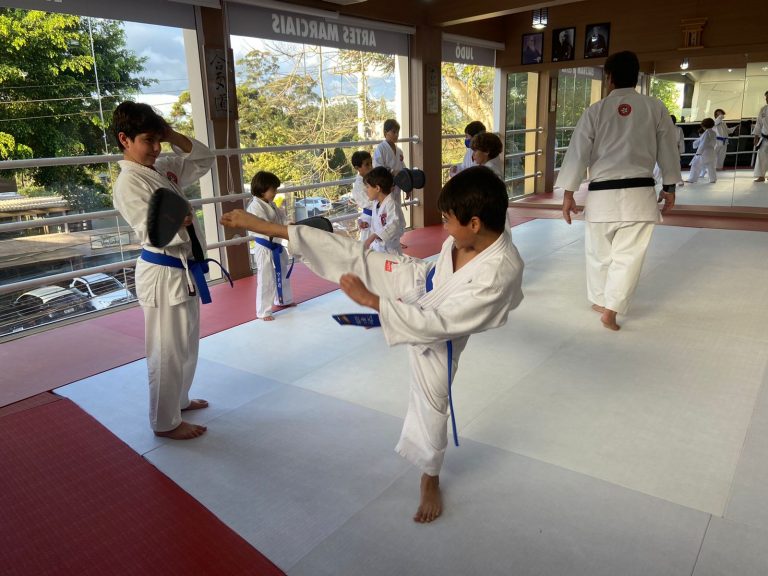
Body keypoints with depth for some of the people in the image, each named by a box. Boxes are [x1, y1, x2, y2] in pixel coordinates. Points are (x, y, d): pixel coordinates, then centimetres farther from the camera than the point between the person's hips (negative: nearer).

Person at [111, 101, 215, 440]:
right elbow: (151, 231, -23)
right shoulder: (129, 182, -15)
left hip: (184, 269, 9)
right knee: (168, 352, 1)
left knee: (187, 345, 21)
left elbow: (205, 159, 14)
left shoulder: (164, 169, 10)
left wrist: (173, 136, 1)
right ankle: (165, 421, 17)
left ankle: (178, 399, 40)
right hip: (162, 274, -9)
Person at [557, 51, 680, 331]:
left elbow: (578, 153, -2)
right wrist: (669, 187, 19)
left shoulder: (595, 111, -2)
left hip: (602, 194, 0)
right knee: (628, 255, 6)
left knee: (599, 252, 18)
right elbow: (668, 150, 8)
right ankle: (610, 309, 2)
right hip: (640, 194, 1)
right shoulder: (656, 108, 2)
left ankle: (601, 301, 33)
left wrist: (568, 194, 5)